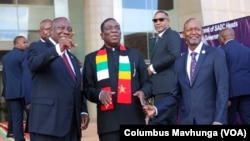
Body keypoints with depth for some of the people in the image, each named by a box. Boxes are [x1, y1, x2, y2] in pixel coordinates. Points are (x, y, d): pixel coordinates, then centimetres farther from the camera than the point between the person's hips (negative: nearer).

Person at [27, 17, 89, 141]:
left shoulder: (73, 59, 25)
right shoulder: (38, 47, 4)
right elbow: (34, 64, -19)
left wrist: (83, 111, 9)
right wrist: (58, 49, -35)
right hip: (48, 121, -6)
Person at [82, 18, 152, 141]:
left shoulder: (135, 54, 15)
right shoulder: (92, 58, 11)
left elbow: (147, 82, 14)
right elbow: (87, 88, 8)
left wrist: (143, 92, -10)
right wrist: (99, 94, -15)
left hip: (134, 119, 2)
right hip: (108, 121, -1)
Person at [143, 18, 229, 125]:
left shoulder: (216, 54, -2)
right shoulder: (179, 62, 12)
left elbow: (222, 88, -8)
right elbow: (176, 94, 13)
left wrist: (219, 120, -17)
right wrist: (157, 108, -1)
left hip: (210, 118, -4)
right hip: (186, 119, 4)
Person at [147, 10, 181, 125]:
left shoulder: (172, 35, -2)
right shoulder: (160, 39, 26)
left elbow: (174, 55, -19)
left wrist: (153, 68, -12)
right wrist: (152, 70, 3)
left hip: (167, 86, -10)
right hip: (162, 87, 10)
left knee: (156, 122, -16)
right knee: (171, 121, 10)